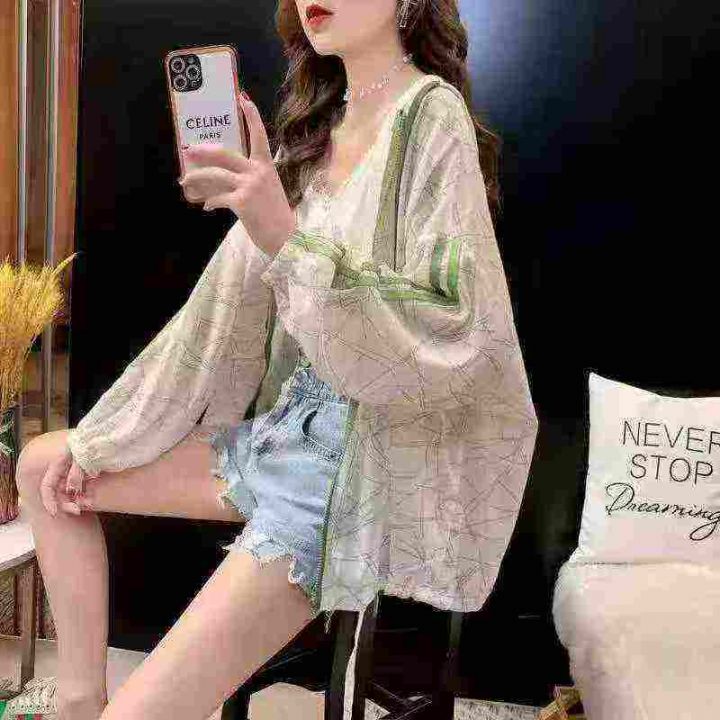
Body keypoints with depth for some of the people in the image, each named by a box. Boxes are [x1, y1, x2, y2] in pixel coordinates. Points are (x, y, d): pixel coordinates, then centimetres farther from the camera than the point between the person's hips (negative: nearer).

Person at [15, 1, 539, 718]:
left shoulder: (432, 115, -14)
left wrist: (288, 237, -32)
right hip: (283, 429, 8)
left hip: (363, 464, -8)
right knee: (42, 466, 14)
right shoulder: (317, 129, 9)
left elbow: (455, 338, -23)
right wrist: (94, 441, 9)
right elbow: (229, 304, 8)